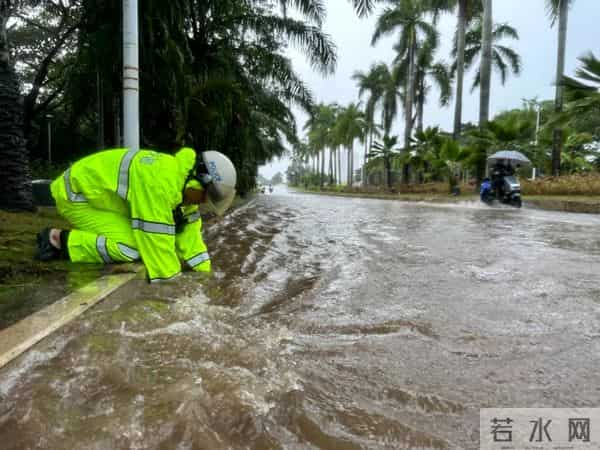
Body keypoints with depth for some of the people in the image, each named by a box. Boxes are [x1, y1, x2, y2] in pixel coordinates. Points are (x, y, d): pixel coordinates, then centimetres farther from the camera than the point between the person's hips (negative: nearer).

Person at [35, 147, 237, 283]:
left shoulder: (184, 181, -5)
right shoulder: (159, 183, -35)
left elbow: (189, 233, -2)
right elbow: (157, 241, -35)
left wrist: (205, 276, -5)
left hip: (101, 196, 9)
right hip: (76, 192, -9)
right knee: (133, 246, -23)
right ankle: (61, 241, -8)